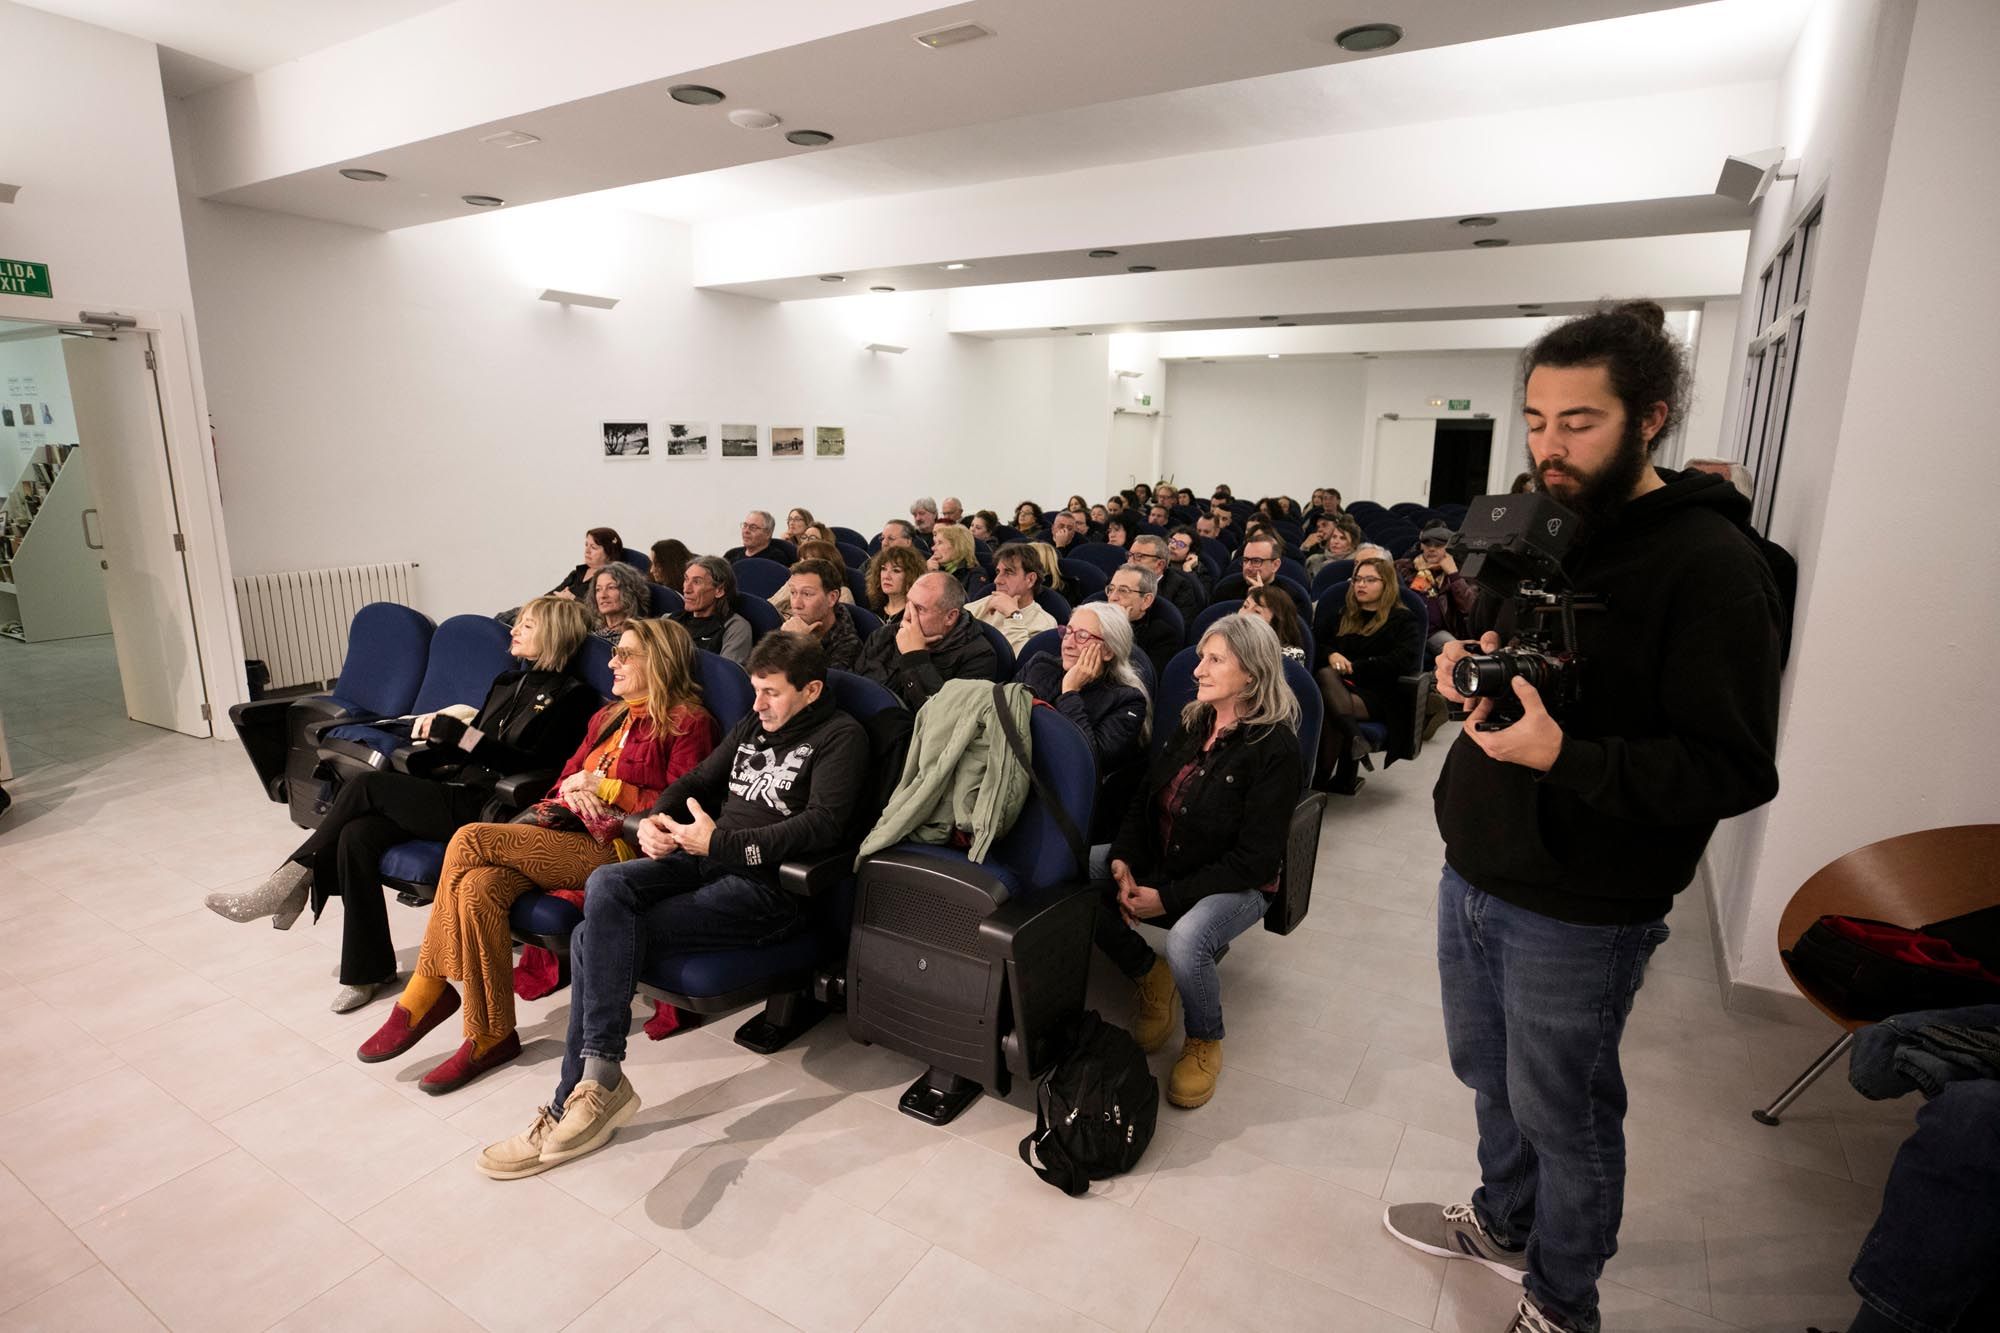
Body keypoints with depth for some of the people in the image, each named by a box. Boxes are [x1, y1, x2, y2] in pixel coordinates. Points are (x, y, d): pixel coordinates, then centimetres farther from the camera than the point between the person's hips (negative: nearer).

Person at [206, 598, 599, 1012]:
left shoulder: (570, 695, -4)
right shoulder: (506, 682, 22)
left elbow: (535, 763, -14)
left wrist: (462, 734, -16)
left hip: (483, 807, -7)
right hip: (452, 791, 7)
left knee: (366, 786, -18)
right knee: (357, 833, -16)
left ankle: (292, 884, 2)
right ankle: (367, 969, -6)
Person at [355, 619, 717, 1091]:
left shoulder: (687, 722, -3)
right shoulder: (609, 716, 22)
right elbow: (566, 779, 22)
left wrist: (604, 787, -8)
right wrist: (572, 793, -3)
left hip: (617, 849, -7)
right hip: (570, 833, 7)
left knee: (470, 840, -19)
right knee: (477, 886, -22)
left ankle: (424, 996, -2)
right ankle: (491, 1036, -10)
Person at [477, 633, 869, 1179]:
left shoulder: (840, 737, -5)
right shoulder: (754, 725, 20)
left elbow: (822, 826, -18)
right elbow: (696, 781, 22)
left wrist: (719, 841, -21)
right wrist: (655, 820, 0)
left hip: (768, 885, -7)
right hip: (708, 858, 7)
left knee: (600, 938, -19)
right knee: (605, 885, -22)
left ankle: (585, 1092, -6)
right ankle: (595, 1084, -16)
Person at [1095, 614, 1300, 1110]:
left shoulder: (1275, 746, -16)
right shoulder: (1193, 722, 4)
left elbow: (1254, 859, -19)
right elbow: (1145, 798, 9)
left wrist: (1168, 898, -22)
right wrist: (1124, 860, -10)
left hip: (1237, 884, -6)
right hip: (1161, 864, 6)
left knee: (1187, 939, -36)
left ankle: (1205, 1042, -2)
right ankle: (1150, 976, 8)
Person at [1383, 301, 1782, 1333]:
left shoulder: (1708, 565, -18)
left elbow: (1737, 772, -20)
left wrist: (1564, 756, -33)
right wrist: (1465, 665, -5)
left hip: (1577, 914, -7)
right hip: (1473, 873, 7)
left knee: (1560, 1112, 13)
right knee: (1488, 1074, 24)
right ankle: (1503, 1222, 50)